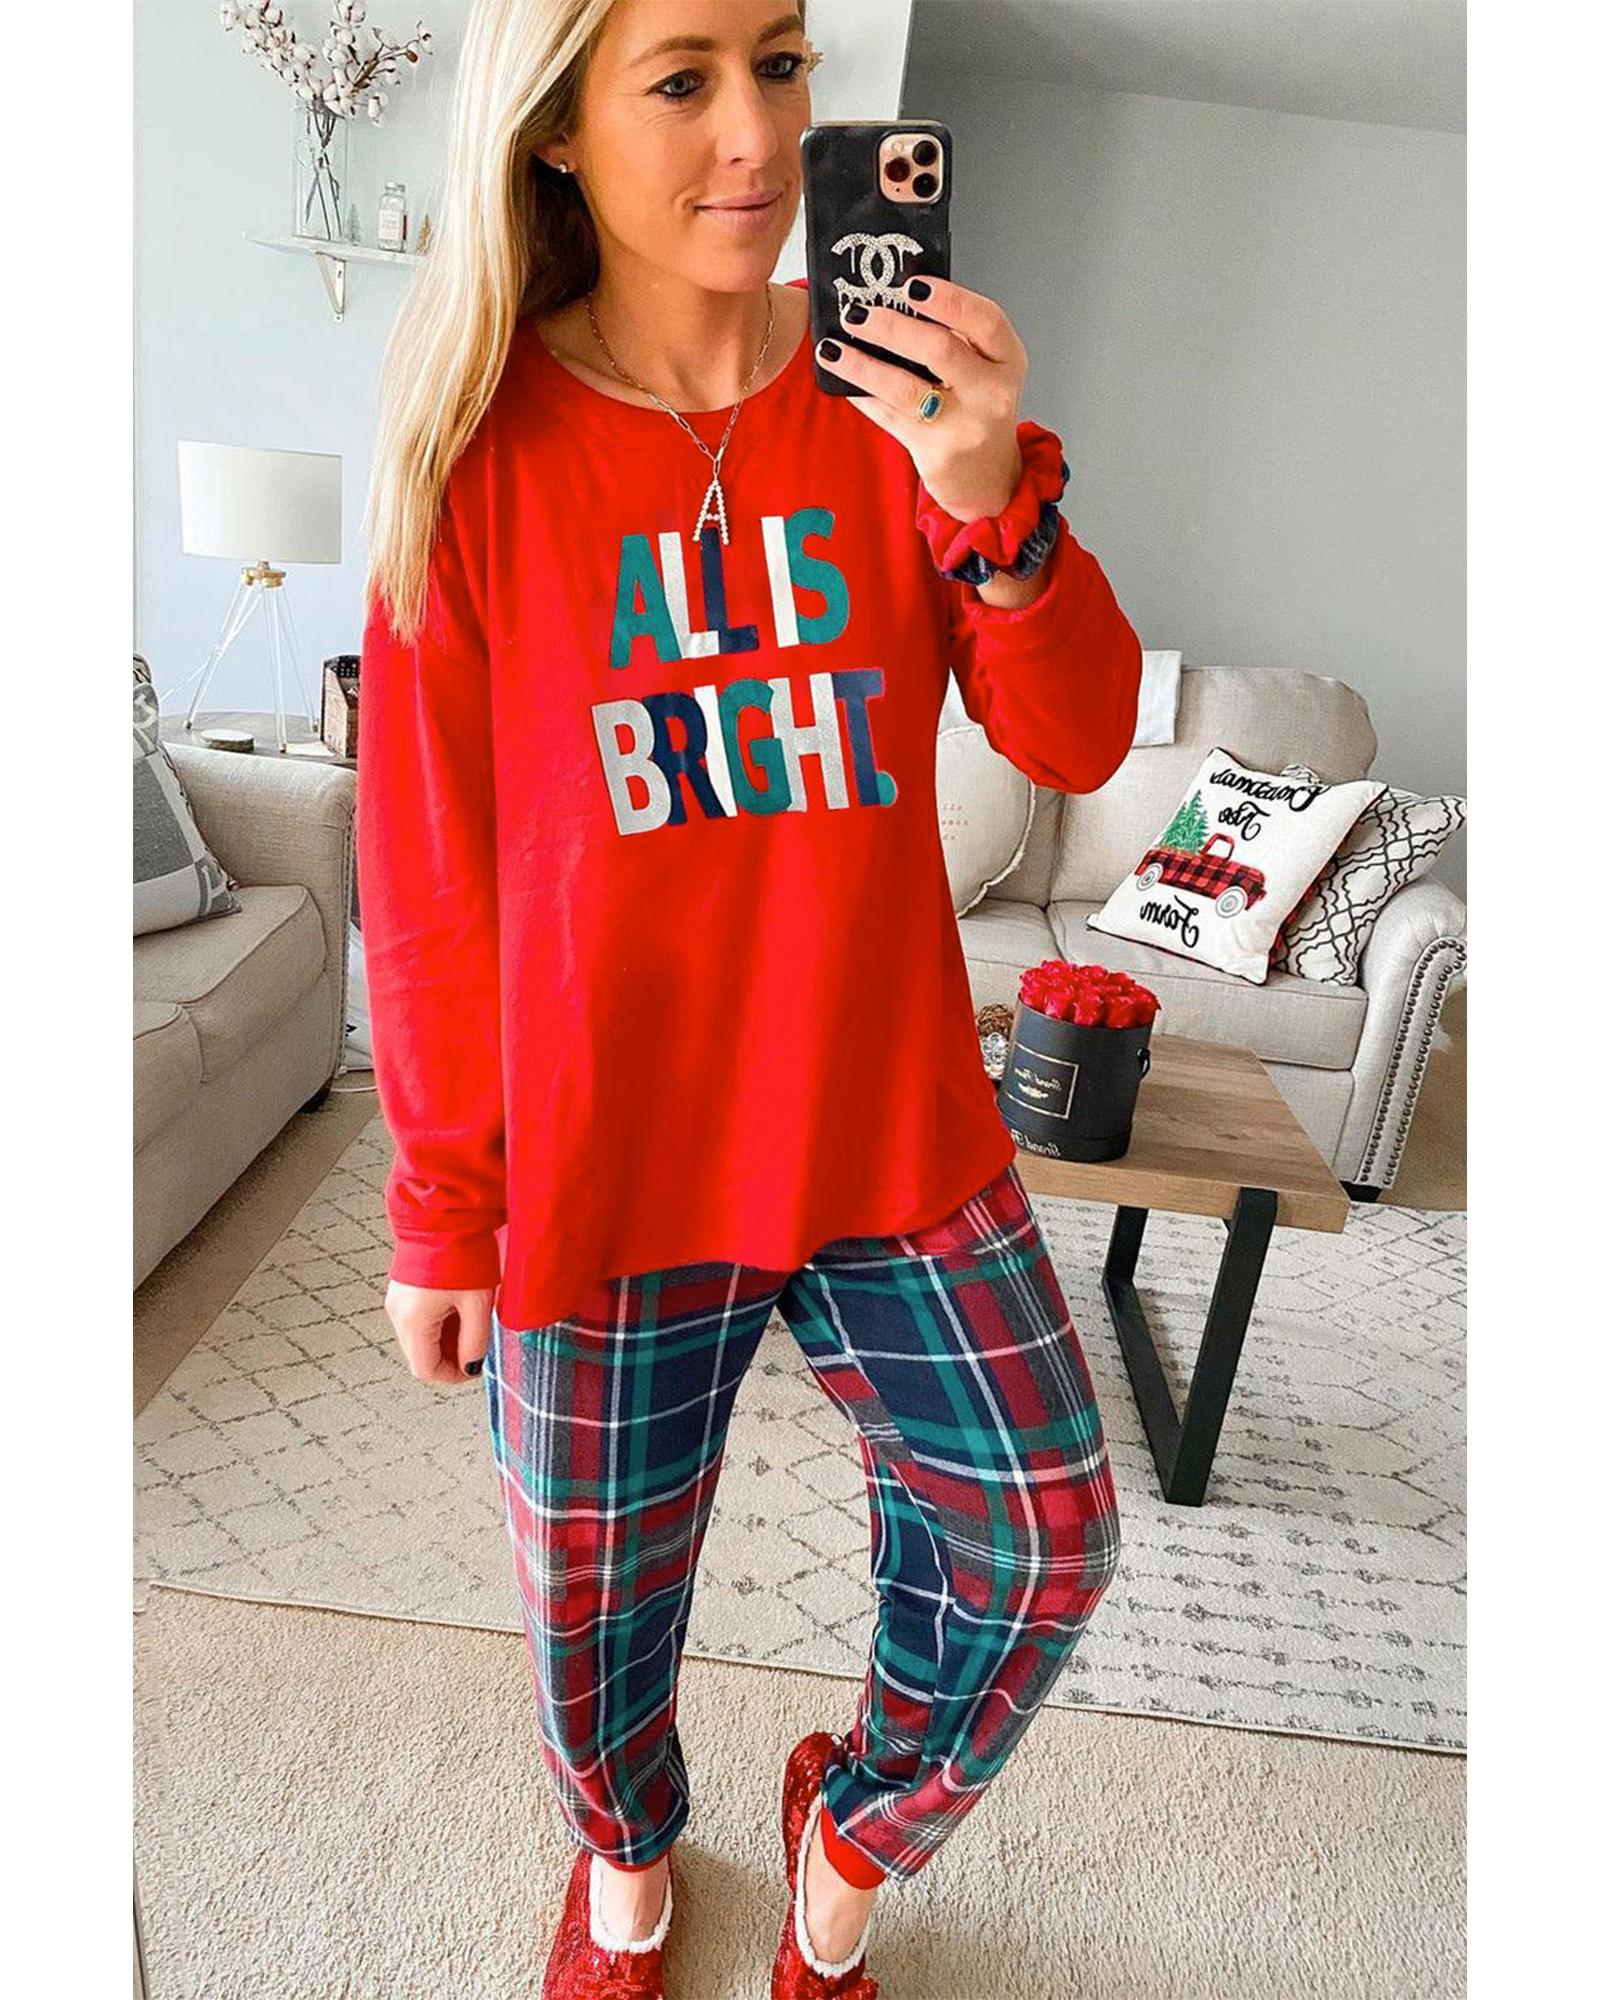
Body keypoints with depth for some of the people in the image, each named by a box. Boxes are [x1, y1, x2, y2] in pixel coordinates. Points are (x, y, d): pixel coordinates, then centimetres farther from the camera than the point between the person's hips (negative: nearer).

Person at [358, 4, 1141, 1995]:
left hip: (890, 1119, 3)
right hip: (603, 1156, -1)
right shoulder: (485, 448, -7)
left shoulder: (897, 384, 1)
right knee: (597, 1593, 17)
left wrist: (994, 503, -23)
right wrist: (442, 1208, -1)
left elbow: (1076, 742, -3)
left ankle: (853, 1828, 41)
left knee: (1038, 1545, 6)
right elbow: (429, 867, -5)